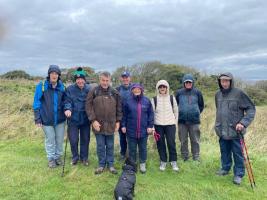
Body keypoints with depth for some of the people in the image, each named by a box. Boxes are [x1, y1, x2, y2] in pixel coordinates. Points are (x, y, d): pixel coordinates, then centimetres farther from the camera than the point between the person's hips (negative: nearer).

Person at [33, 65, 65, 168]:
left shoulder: (62, 86, 0)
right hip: (47, 119, -3)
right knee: (50, 140, 9)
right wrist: (37, 118, -8)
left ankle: (58, 156, 32)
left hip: (60, 119, 3)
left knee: (60, 139, 12)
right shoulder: (41, 86, -9)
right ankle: (51, 158, 28)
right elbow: (36, 103, -6)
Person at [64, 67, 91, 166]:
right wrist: (67, 109, -28)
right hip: (73, 119, -1)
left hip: (85, 119, 1)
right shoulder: (70, 89, -5)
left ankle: (84, 157, 33)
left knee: (85, 139, 13)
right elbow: (67, 101, -7)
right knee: (73, 140, 7)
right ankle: (75, 157, 32)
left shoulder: (89, 89, -3)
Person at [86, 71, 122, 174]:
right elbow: (88, 106, -5)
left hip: (111, 124, 1)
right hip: (98, 124, -1)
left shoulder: (115, 93, 3)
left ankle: (110, 164, 25)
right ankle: (101, 164, 25)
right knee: (100, 146, 9)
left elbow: (119, 108, 8)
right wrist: (93, 120, -11)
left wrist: (118, 121, 4)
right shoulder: (93, 92, -3)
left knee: (110, 146, 11)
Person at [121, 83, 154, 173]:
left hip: (143, 130, 1)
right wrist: (123, 125, 0)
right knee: (132, 149, 12)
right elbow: (124, 115, 4)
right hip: (131, 130, 0)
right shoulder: (128, 101, -2)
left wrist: (150, 126, -1)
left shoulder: (147, 101, 0)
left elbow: (151, 114, 3)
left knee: (143, 148, 13)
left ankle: (142, 164, 30)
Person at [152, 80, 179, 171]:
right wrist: (151, 126, -2)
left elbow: (176, 111, 11)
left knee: (171, 143, -2)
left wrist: (175, 121, 9)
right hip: (158, 125, 0)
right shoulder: (154, 99, 1)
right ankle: (163, 161, 21)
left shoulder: (172, 98, 3)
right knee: (160, 143, 6)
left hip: (170, 124, 0)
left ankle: (173, 161, 14)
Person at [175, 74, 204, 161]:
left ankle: (196, 158, 18)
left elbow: (201, 105, 12)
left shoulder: (197, 92, 2)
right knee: (183, 141, 8)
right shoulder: (179, 92, 1)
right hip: (182, 121, 1)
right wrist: (179, 114, 8)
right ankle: (184, 158, 21)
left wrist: (196, 113, 7)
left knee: (195, 140, 6)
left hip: (194, 121, 0)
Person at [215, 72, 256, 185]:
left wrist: (243, 123, -15)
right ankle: (225, 168, 33)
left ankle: (238, 174, 17)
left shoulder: (239, 93, -9)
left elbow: (251, 109, -6)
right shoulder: (218, 95, 7)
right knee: (224, 152, 16)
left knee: (237, 153, 4)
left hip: (235, 130, -5)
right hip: (222, 131, 5)